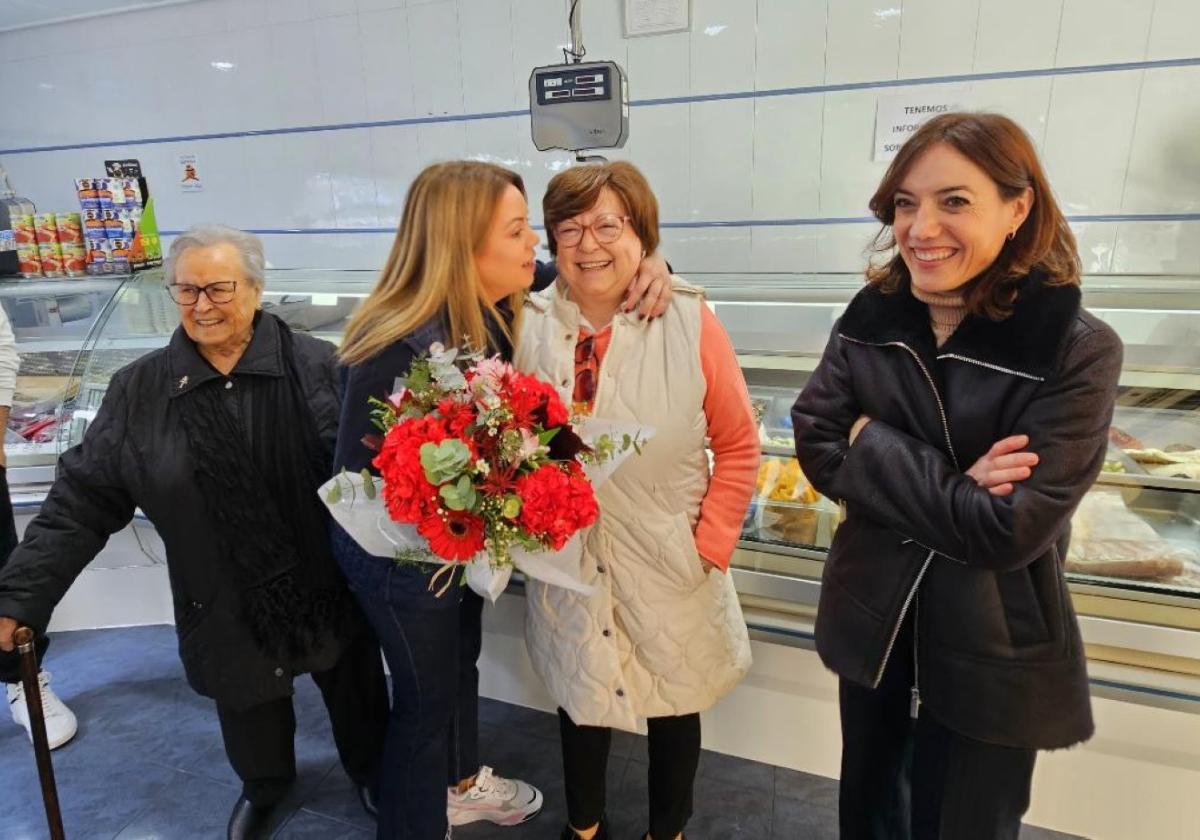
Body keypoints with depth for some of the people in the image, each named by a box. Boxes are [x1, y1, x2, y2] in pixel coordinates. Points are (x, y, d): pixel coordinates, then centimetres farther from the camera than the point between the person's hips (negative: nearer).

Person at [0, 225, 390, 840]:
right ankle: (263, 787, 59)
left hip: (329, 588, -1)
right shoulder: (139, 391, -6)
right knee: (249, 707, 26)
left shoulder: (316, 367, -14)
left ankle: (369, 770, 54)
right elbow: (82, 500, -3)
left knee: (355, 695, 21)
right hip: (226, 605, 2)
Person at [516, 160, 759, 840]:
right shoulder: (531, 326, -7)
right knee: (581, 700, 22)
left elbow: (739, 445, -6)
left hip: (669, 568, -1)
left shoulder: (689, 322, -12)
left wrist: (711, 546, -10)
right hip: (567, 565, 2)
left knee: (675, 706, 19)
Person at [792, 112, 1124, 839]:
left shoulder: (1078, 349, -17)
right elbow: (817, 448, -11)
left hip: (989, 656, -3)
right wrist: (953, 485, -21)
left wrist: (874, 446, -18)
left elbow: (1011, 529, -22)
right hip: (874, 625, 4)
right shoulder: (871, 317, -6)